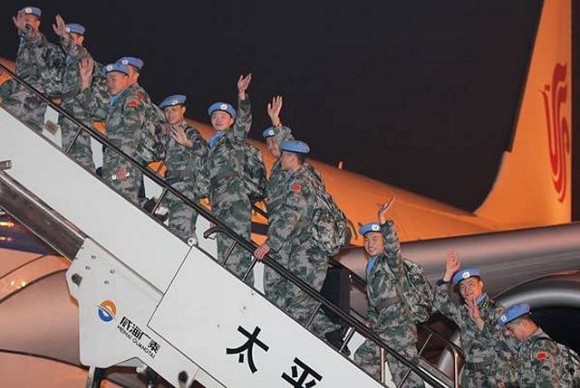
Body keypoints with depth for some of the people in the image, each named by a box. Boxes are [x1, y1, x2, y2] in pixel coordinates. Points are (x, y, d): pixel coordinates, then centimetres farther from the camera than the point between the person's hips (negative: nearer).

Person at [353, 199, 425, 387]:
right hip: (385, 325, 9)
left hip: (398, 325, -9)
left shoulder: (389, 261, -3)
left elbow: (393, 246, -27)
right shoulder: (371, 266, 21)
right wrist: (371, 320, 11)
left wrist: (384, 222, -38)